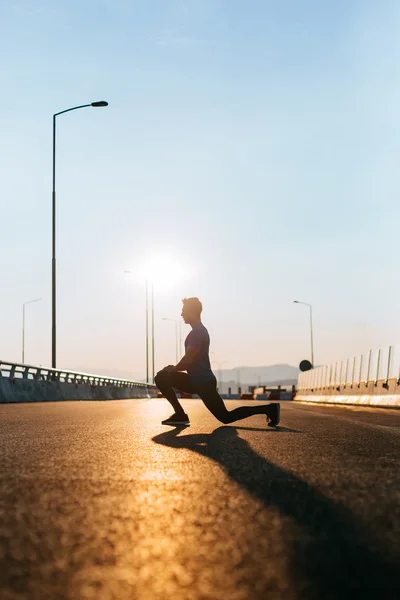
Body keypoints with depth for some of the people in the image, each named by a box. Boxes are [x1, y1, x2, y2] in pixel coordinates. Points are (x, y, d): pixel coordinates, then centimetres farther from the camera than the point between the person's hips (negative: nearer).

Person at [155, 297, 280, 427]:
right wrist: (173, 369, 12)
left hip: (203, 382, -10)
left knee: (225, 417, -6)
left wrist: (173, 369, -5)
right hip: (197, 381, 10)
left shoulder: (198, 332, -16)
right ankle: (180, 414, 2)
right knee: (162, 378, 6)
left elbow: (188, 359, -22)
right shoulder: (199, 331, 16)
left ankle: (268, 409, -2)